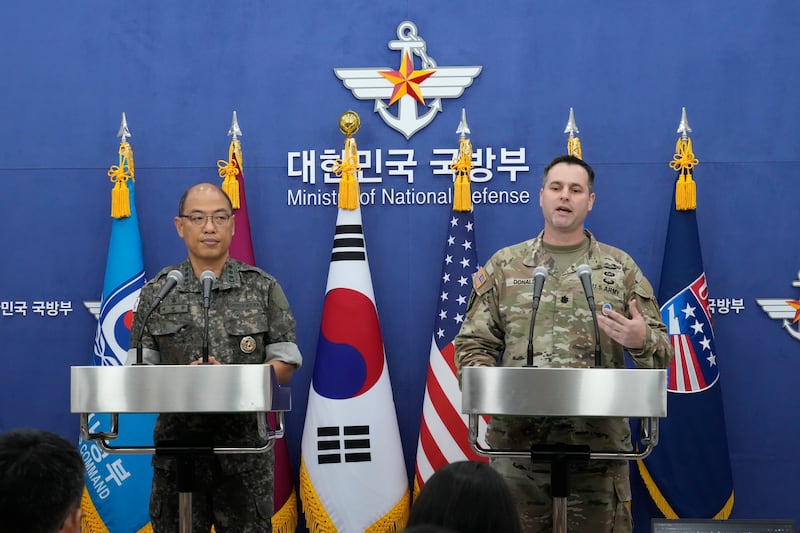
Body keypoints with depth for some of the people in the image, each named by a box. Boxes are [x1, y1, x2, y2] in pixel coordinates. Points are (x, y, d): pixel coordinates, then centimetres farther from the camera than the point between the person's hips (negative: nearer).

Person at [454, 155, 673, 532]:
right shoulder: (504, 266, 10)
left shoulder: (620, 268, 9)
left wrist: (641, 342, -15)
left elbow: (661, 351, 8)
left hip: (598, 446, 0)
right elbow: (473, 344, 9)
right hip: (517, 444, 0)